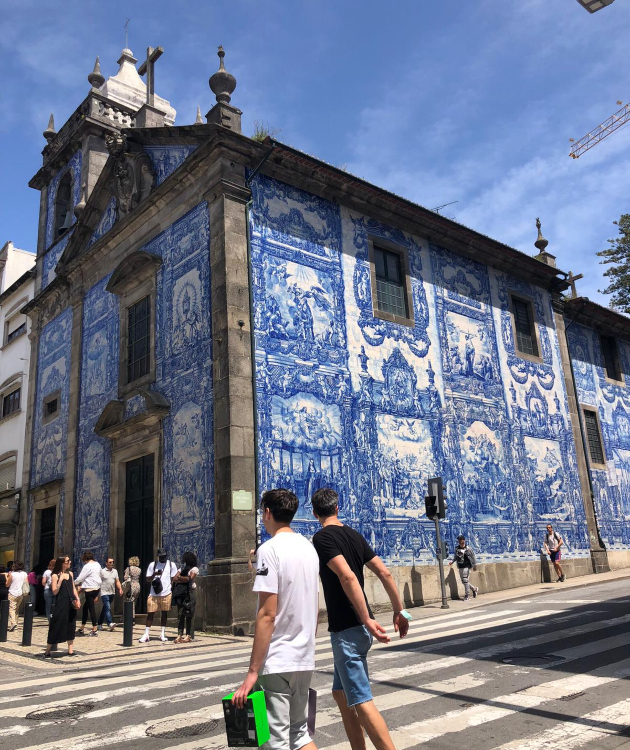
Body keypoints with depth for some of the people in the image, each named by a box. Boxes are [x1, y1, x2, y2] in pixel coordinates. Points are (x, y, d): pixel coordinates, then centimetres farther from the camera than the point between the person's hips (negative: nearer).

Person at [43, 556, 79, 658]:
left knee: (70, 627, 9)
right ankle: (47, 651, 11)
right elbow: (55, 592, -13)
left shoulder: (70, 573, 9)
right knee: (56, 627, -1)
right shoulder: (55, 576, -7)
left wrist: (77, 599, 4)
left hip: (71, 604, 6)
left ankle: (70, 650, 15)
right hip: (60, 604, -6)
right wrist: (61, 580, -21)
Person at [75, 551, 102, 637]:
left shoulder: (87, 566, -14)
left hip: (90, 589, -9)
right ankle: (82, 628, 22)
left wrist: (75, 583, 12)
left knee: (91, 608, -4)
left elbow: (80, 578, -10)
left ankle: (94, 630, -2)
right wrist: (82, 586, 19)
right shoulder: (97, 564, 12)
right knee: (85, 607, 16)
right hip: (97, 588, 9)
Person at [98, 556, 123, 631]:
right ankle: (110, 623, -24)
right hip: (104, 593, -5)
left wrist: (120, 589, -4)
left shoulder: (115, 571, 11)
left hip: (112, 593, 5)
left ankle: (100, 624, 22)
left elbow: (117, 581, 11)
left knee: (104, 609, 13)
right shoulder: (102, 571, -4)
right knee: (108, 608, -17)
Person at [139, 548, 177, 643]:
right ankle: (146, 635, 7)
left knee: (164, 613, 7)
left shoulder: (171, 565, 4)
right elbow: (148, 579, 4)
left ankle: (163, 634, 16)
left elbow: (173, 579, 6)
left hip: (166, 594, 0)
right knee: (150, 613, 1)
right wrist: (155, 574, -16)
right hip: (153, 594, 0)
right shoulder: (152, 565, 4)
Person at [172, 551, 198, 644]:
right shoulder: (182, 568, 20)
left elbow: (190, 578, -9)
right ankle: (179, 635, 0)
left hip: (189, 592, -4)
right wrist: (184, 579, -3)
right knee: (180, 613, 0)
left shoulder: (194, 569, 7)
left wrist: (180, 578, 4)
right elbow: (174, 579, 9)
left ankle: (188, 636, -6)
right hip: (180, 592, 4)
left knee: (188, 614, -6)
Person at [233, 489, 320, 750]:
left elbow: (268, 615, -19)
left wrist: (252, 672, -16)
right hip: (305, 660, 8)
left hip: (276, 661, -8)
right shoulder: (309, 547, 9)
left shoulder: (270, 549, -14)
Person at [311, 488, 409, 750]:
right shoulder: (354, 535, 10)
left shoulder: (322, 538, -13)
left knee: (361, 701, -4)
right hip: (358, 627, 8)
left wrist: (367, 621, -23)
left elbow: (348, 577, -25)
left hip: (346, 630, -8)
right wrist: (400, 611, 14)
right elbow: (384, 573, 8)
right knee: (341, 693, 20)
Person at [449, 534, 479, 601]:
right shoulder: (457, 548, 5)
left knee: (465, 580, -8)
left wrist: (475, 565, -1)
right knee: (463, 581, 12)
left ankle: (467, 595, 4)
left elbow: (473, 557, -3)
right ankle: (474, 589, 34)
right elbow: (455, 556, 16)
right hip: (460, 567, 6)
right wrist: (452, 561, 1)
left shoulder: (468, 548, -10)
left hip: (466, 566, -6)